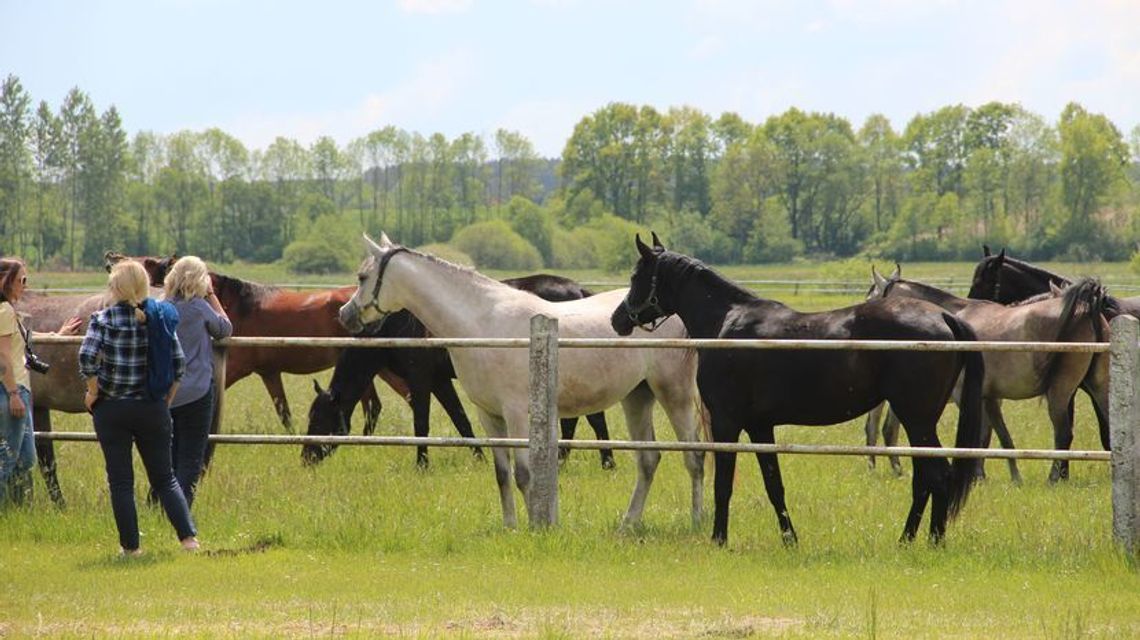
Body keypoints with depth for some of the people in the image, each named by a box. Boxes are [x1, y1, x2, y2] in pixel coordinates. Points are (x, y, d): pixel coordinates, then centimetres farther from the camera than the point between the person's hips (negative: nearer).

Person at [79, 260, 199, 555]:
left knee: (121, 481, 7)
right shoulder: (159, 319, 0)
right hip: (152, 409, 2)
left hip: (111, 409, -2)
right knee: (164, 477, 12)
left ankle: (130, 545, 7)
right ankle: (188, 534, -4)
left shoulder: (104, 319, -7)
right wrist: (167, 398, 8)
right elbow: (178, 363, -4)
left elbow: (87, 357, -17)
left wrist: (93, 392, -4)